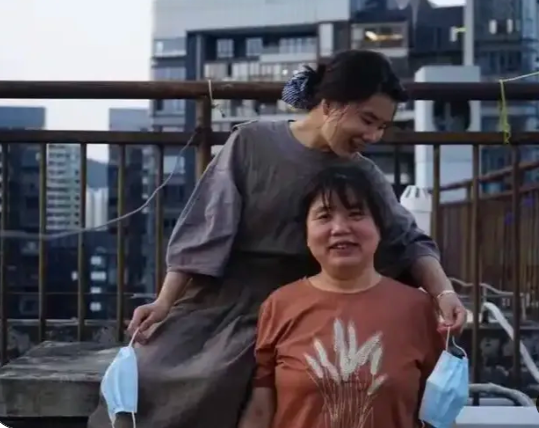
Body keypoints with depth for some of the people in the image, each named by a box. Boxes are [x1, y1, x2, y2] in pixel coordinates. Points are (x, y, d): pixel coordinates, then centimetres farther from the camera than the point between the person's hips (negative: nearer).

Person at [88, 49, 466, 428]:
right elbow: (207, 226, -6)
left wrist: (444, 291, -20)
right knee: (148, 382, -4)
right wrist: (164, 303, -9)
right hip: (212, 301, 0)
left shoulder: (363, 178, 1)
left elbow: (407, 240, 0)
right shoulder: (252, 143, -6)